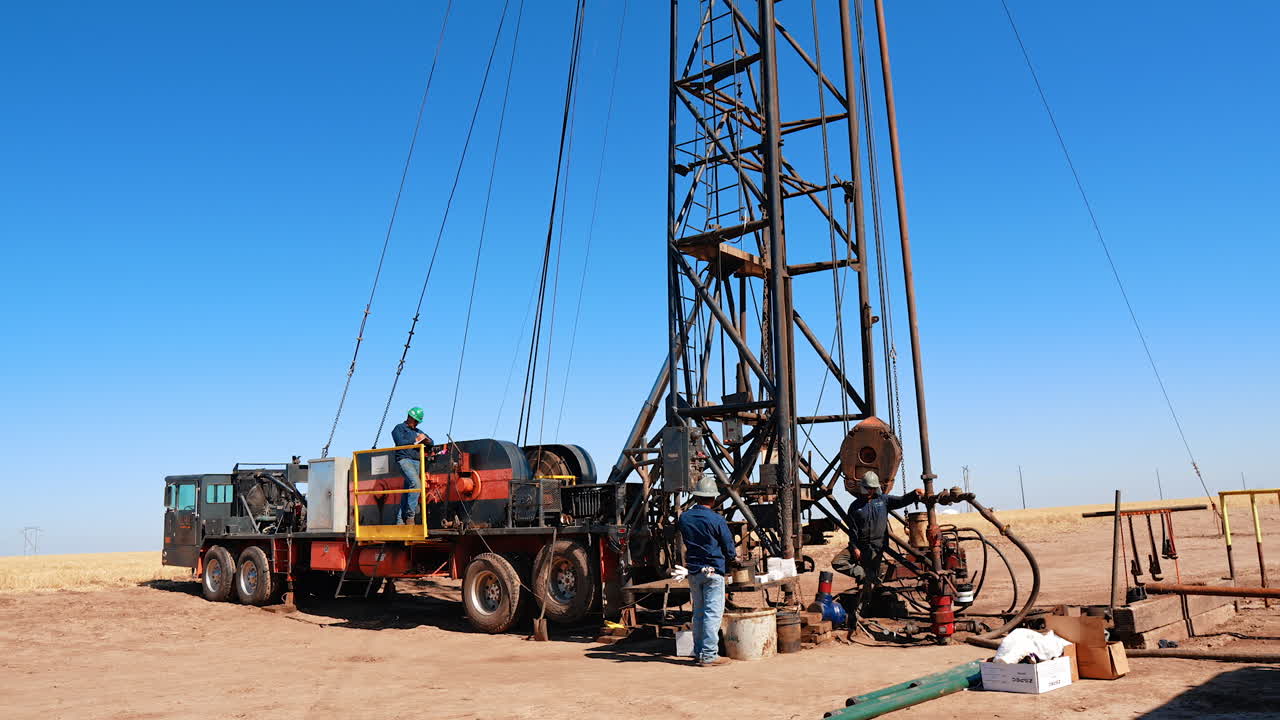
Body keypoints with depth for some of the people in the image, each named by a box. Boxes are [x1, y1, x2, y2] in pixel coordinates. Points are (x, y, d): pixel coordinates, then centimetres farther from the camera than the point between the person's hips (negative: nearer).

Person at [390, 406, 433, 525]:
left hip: (416, 462, 6)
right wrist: (416, 440, -3)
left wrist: (427, 440, 3)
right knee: (415, 483, -26)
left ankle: (401, 520, 3)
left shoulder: (417, 431, 28)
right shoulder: (399, 428, 10)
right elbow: (400, 443, -8)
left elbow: (431, 443, 26)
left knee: (407, 491, 3)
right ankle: (410, 515, -26)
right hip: (404, 459, -6)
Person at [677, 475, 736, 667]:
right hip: (713, 570, -5)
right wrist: (734, 553, 14)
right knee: (713, 613, -2)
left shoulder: (684, 518, 2)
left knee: (698, 613, 15)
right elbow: (730, 551, -7)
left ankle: (698, 652, 20)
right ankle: (709, 655, -2)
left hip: (693, 570, 5)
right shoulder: (717, 520, -13)